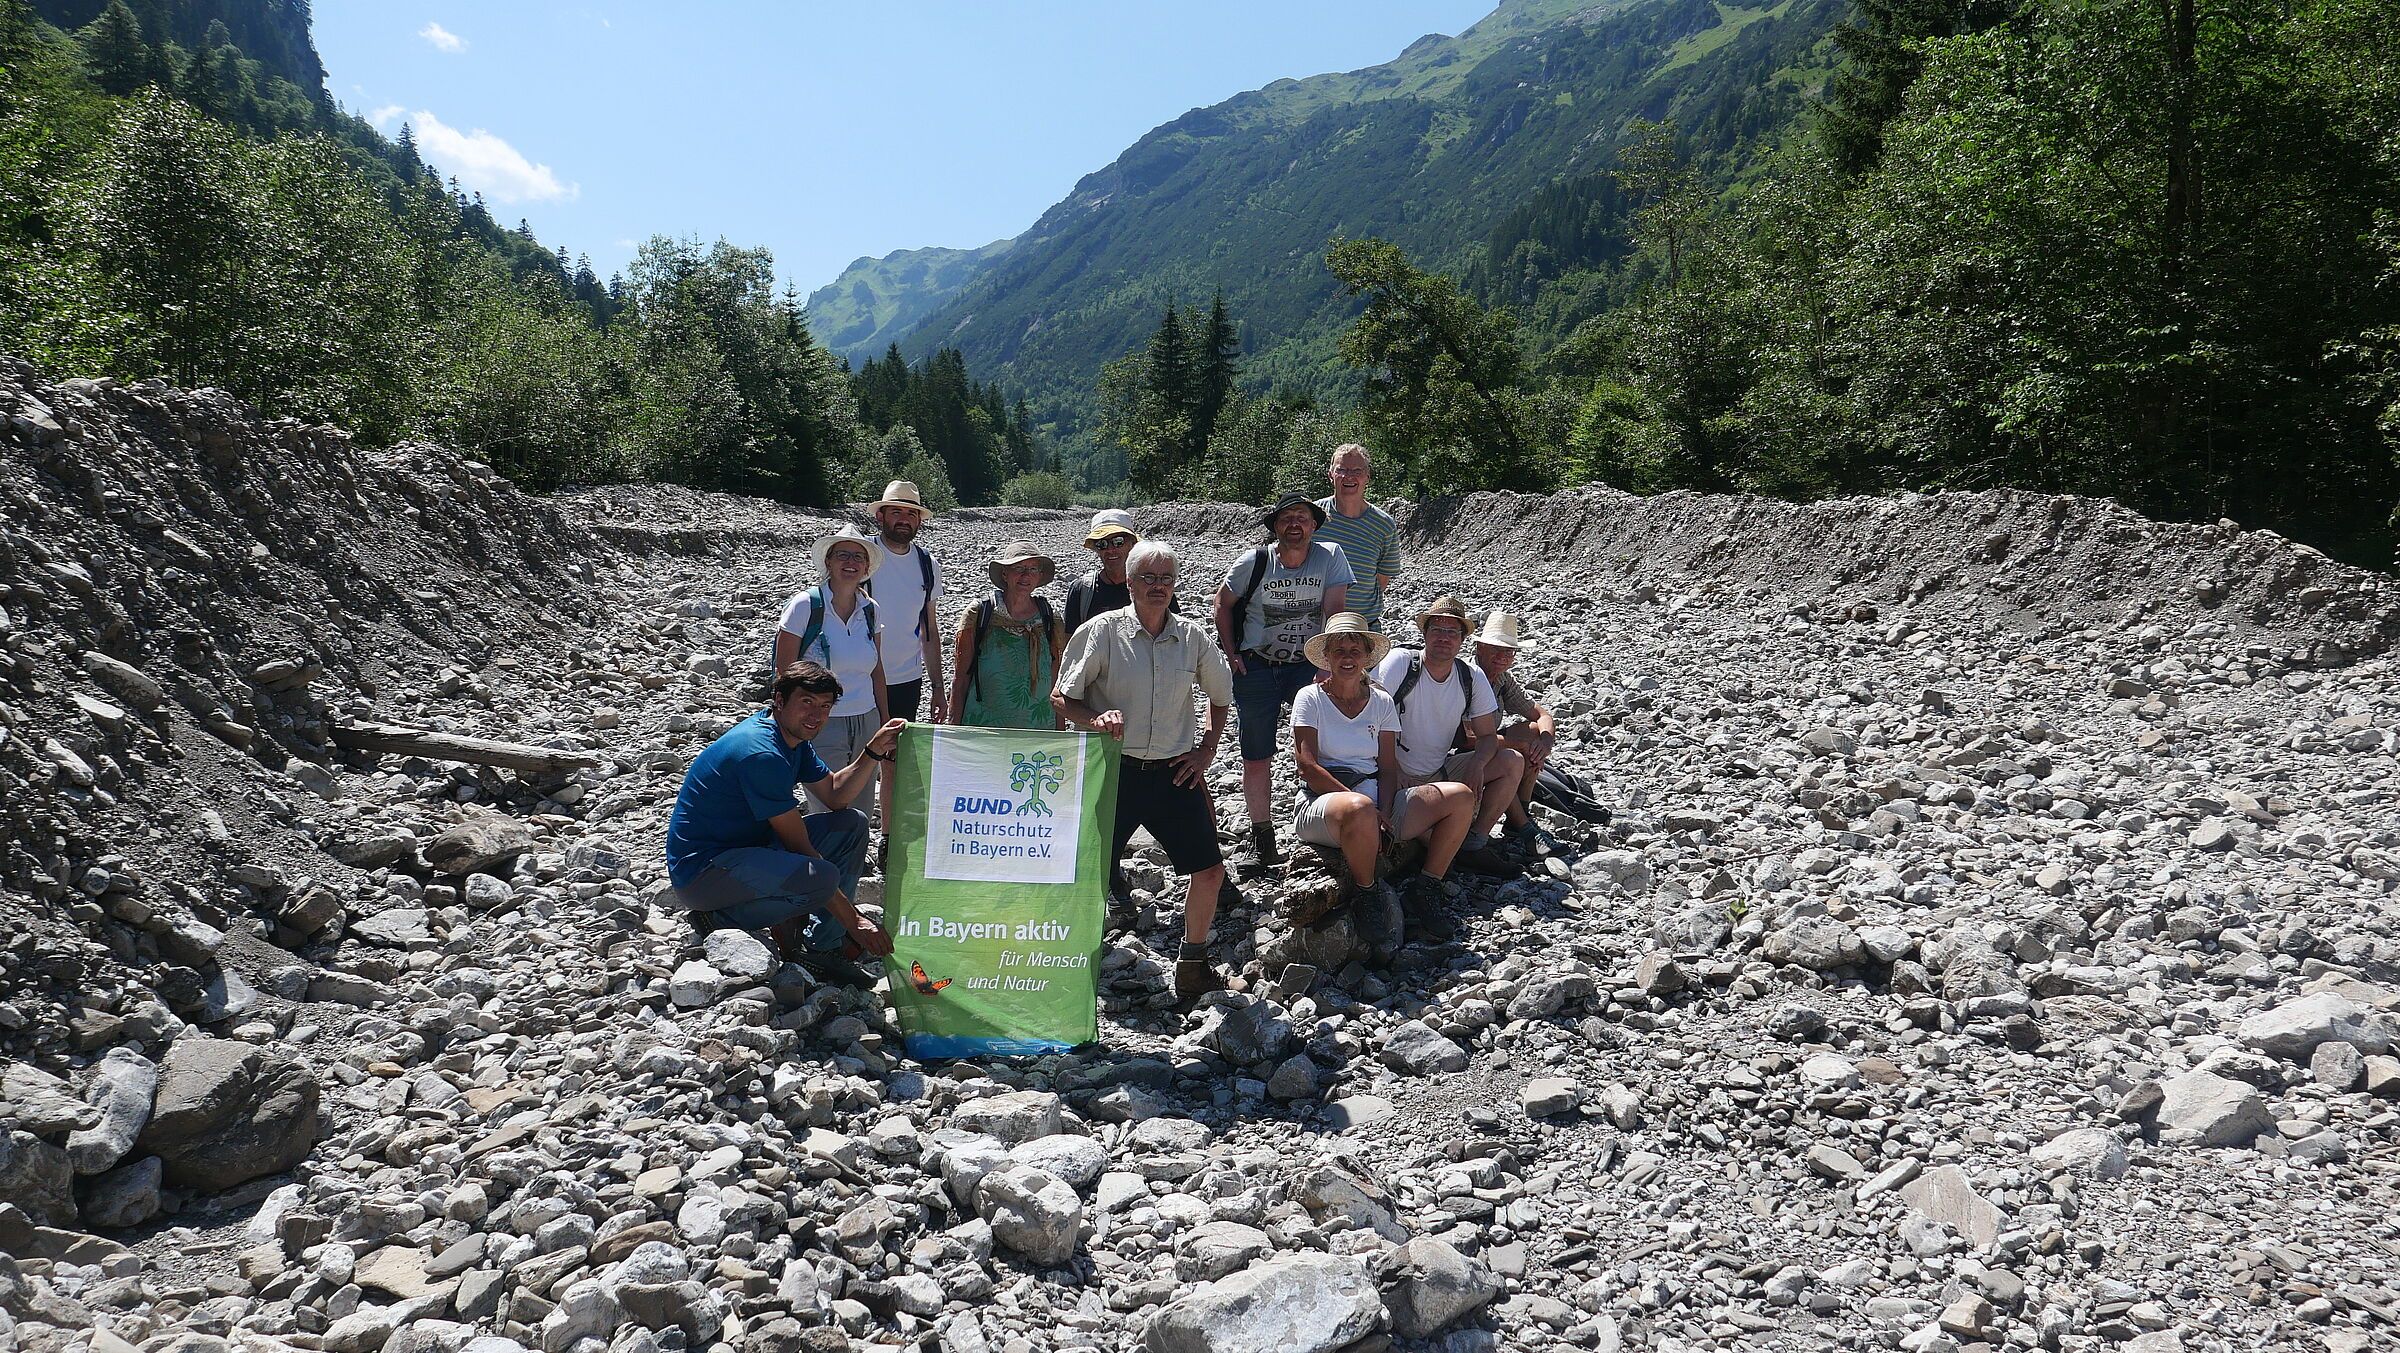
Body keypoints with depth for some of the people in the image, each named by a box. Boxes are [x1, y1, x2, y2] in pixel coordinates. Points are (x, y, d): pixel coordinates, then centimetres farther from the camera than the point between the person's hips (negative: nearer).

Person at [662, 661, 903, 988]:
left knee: (852, 825, 7)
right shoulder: (762, 753, -25)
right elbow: (799, 847, -22)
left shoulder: (793, 736, 5)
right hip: (700, 869, -11)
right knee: (821, 878, -34)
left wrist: (874, 751, -5)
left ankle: (821, 947, 3)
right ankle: (719, 917, -9)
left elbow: (835, 796, 11)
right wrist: (854, 921, -18)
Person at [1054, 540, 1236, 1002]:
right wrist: (1096, 719, -22)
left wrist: (1207, 750, 11)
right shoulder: (1102, 631, -5)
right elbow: (1061, 698, -3)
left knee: (1210, 870, 4)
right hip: (1116, 771, -3)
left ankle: (1192, 965, 24)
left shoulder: (1192, 637, 4)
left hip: (1174, 773, 3)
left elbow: (1220, 695, 20)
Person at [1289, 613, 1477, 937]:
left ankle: (1422, 893, -7)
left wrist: (1383, 815, -14)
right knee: (1359, 809, -42)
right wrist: (1366, 807, -19)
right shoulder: (1310, 698, 0)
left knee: (1461, 796, -10)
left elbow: (1388, 769, 7)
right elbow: (1308, 767, -10)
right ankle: (1366, 896, -15)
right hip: (1322, 804, -5)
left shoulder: (1381, 702, 12)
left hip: (1377, 804, 6)